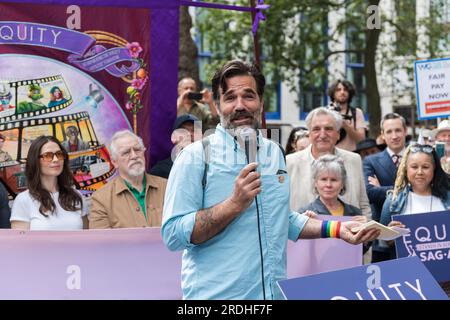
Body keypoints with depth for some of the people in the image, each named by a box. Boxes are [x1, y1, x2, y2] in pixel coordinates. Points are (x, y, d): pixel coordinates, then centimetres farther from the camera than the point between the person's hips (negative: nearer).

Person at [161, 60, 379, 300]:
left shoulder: (274, 153, 9)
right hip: (216, 293, -6)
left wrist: (336, 229, 9)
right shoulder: (195, 156, -9)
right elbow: (172, 234, -16)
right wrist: (235, 204, -22)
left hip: (275, 292, 6)